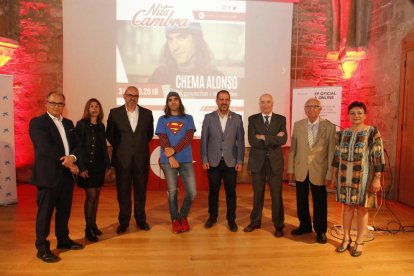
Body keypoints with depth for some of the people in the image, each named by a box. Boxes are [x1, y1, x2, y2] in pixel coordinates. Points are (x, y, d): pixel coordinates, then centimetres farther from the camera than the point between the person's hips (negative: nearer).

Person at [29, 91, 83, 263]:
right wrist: (67, 163, -16)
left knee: (64, 210, 16)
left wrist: (72, 157, -13)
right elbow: (46, 148, -18)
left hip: (67, 174, 6)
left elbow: (76, 145, 9)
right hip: (48, 175, -6)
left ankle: (63, 240, 32)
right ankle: (42, 248, 16)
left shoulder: (68, 123, 14)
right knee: (45, 212, 3)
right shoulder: (37, 122, -6)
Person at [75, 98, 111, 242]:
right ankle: (88, 229, 7)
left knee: (96, 195, 10)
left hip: (99, 165, 5)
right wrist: (81, 167, -15)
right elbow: (79, 146, -10)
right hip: (87, 165, -5)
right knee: (91, 196, -4)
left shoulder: (101, 126, 10)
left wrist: (107, 164, 10)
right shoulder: (81, 124, -6)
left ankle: (93, 224, 22)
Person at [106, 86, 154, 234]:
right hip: (122, 159, -1)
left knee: (140, 190, 10)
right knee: (123, 191, 7)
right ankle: (123, 222, 21)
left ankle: (141, 220, 24)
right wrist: (119, 148, 8)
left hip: (141, 158, 1)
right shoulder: (115, 112, 1)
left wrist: (141, 146, 11)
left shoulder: (147, 113, 4)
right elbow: (109, 134, 8)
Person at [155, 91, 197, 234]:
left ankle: (183, 216, 21)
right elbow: (163, 139, -1)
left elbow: (189, 137, -3)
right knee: (172, 191, 4)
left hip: (186, 160, 1)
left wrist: (174, 150, -14)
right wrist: (171, 157, -12)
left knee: (192, 192, -3)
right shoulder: (162, 120, 9)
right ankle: (175, 219, 22)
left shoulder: (188, 118, 10)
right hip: (168, 160, 0)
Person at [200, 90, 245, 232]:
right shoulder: (208, 117, 1)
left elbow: (240, 141, 1)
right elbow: (204, 140, 1)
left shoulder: (237, 118, 2)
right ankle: (212, 216, 28)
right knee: (213, 190, 11)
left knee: (231, 191, 7)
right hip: (213, 161, 0)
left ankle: (231, 219, 21)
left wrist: (240, 161, -3)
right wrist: (204, 159, -5)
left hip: (231, 161, 0)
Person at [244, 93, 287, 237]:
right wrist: (274, 139, -14)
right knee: (257, 194, 13)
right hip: (258, 161, 1)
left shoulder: (281, 119, 2)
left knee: (276, 195, 7)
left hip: (275, 161, 0)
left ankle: (278, 225, 22)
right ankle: (255, 222, 30)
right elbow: (252, 141, -13)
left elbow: (283, 140, -13)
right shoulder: (253, 119, 0)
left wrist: (264, 137, -17)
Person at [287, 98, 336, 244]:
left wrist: (329, 174, -8)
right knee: (301, 200, 15)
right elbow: (293, 148, 4)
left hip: (319, 171, -2)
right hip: (300, 170, 3)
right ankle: (305, 226, 36)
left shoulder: (329, 126, -7)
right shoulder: (298, 125, 1)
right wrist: (290, 169, 3)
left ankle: (320, 230, 31)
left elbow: (331, 152, -6)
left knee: (320, 203, 9)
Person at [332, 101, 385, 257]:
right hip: (345, 177, 4)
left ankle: (359, 242, 23)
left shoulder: (372, 132, -7)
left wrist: (377, 179, -11)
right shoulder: (342, 133, 5)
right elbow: (337, 156, 10)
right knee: (347, 207, 12)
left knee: (362, 209, 7)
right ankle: (346, 239, 27)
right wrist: (334, 175, 10)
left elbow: (378, 157, -8)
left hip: (363, 177, -3)